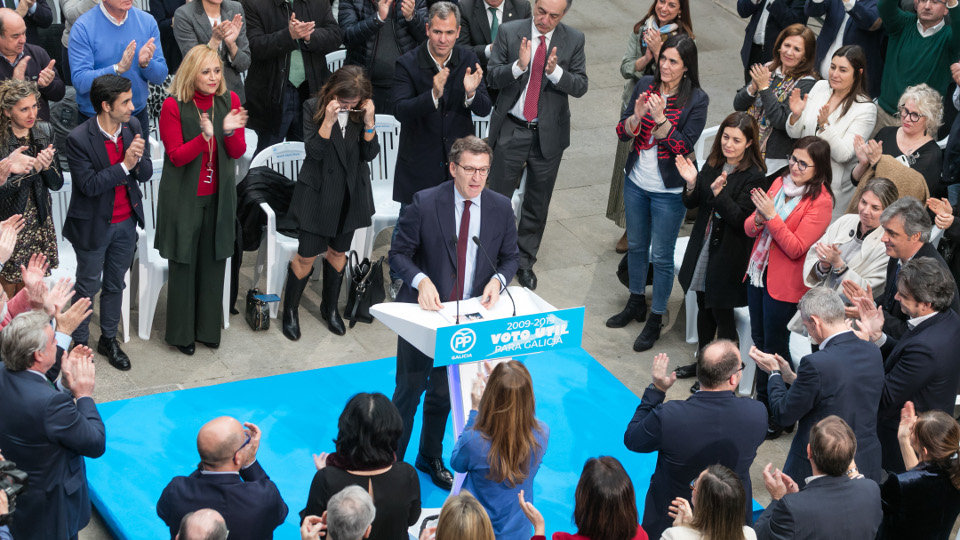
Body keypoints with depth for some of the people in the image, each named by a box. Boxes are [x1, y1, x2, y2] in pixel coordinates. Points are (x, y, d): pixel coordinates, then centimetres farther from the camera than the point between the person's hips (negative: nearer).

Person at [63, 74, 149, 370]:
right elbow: (89, 185, -23)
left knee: (115, 284, 19)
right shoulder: (79, 138, -22)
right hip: (93, 225, -5)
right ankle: (79, 343, 27)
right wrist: (124, 165, -29)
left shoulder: (133, 126, -6)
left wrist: (138, 160, -25)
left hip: (126, 222, 5)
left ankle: (109, 339, 35)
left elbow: (146, 173, -2)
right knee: (88, 287, 10)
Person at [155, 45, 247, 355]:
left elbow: (238, 152, 0)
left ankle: (209, 329, 26)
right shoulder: (173, 106, -12)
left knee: (213, 262, 11)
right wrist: (204, 136, -32)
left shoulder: (229, 101, -1)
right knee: (184, 264, 5)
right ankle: (182, 333, 18)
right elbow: (176, 156, -14)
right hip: (184, 197, -3)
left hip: (218, 196, 4)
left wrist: (230, 132, -23)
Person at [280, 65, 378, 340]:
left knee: (338, 251, 17)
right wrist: (328, 121, -30)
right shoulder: (313, 108, -12)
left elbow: (370, 154, -5)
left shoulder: (363, 110, -3)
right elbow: (314, 151, -17)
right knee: (307, 255, -1)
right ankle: (290, 310, 18)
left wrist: (368, 121, -19)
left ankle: (330, 308, 34)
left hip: (351, 194, 4)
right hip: (319, 192, -4)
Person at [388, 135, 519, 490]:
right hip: (423, 313, -3)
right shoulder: (425, 204, -15)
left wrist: (498, 279, -15)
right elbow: (398, 253, -10)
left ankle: (430, 458, 41)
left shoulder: (501, 208, -5)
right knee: (409, 389, 4)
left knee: (443, 393, 20)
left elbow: (510, 257, 7)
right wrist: (420, 280, -28)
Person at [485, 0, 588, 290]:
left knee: (537, 203, 12)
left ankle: (525, 261, 27)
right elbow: (492, 78, -9)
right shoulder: (509, 32, -7)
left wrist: (555, 71, -26)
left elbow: (580, 86, -7)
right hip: (511, 130, -1)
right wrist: (519, 65, -28)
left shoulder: (574, 40, -4)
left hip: (549, 134, 1)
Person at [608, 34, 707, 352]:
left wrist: (660, 118, -31)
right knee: (635, 245, 20)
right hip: (636, 182, 5)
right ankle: (636, 302, 40)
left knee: (661, 256, 3)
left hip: (669, 191, -5)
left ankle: (656, 319, 17)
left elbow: (683, 146, -19)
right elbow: (622, 132, -2)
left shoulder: (697, 100, -14)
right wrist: (637, 116, -23)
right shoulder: (646, 85, -2)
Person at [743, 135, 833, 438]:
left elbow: (797, 248, -20)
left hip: (784, 283, -7)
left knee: (775, 347, 3)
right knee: (759, 340, 18)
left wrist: (772, 216, -26)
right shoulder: (780, 183, 3)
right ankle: (761, 401, 34)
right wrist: (759, 218, -17)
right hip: (758, 273, 7)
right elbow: (749, 229, 5)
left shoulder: (820, 201, -16)